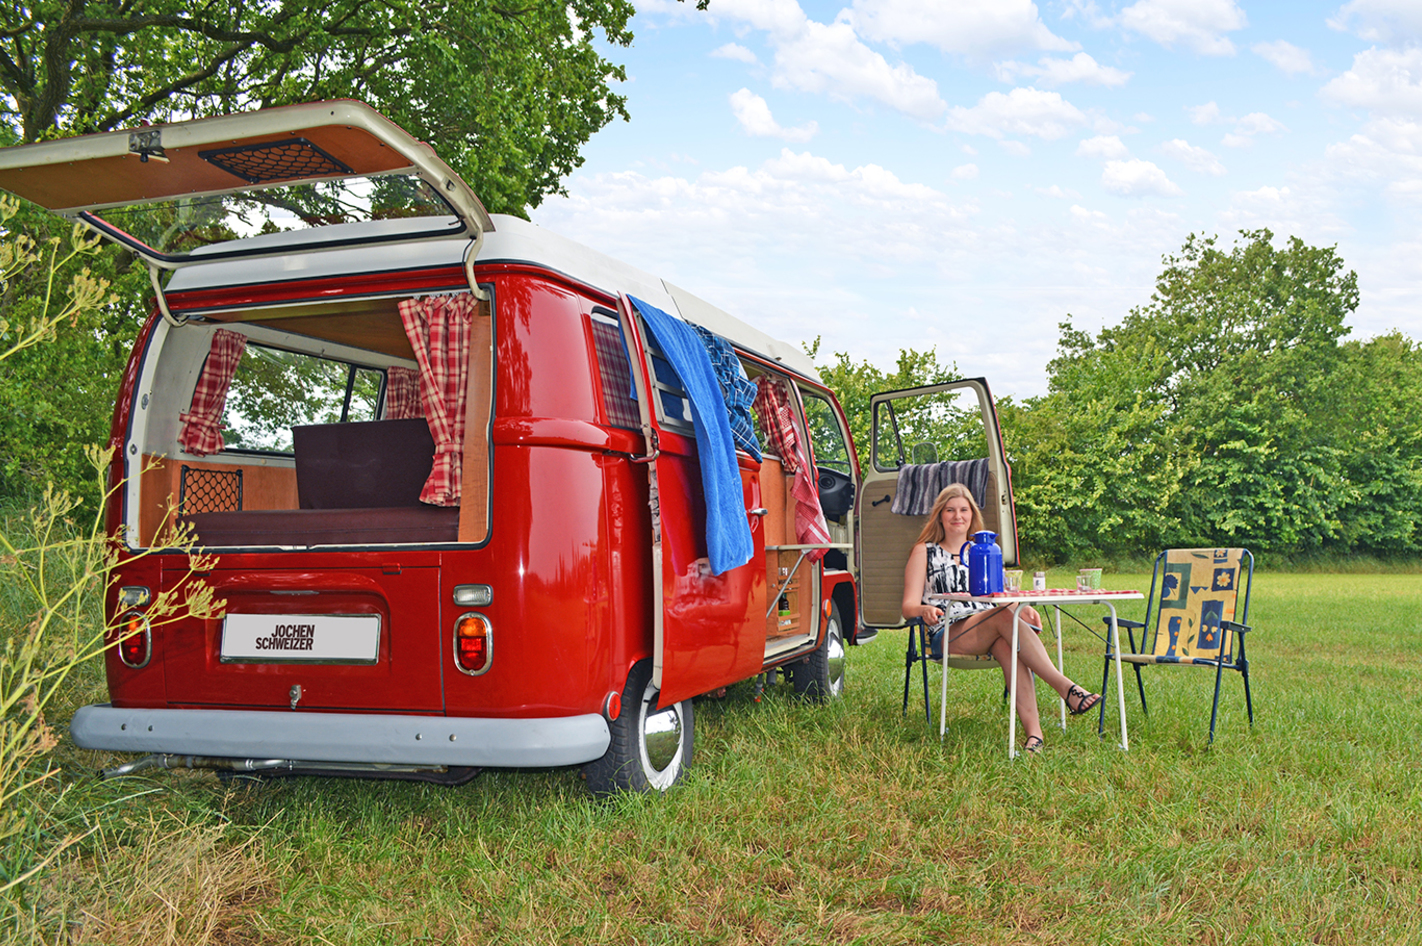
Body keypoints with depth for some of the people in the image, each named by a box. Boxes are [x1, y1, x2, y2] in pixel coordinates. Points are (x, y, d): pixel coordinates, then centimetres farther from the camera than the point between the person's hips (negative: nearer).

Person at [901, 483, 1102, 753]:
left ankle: (1033, 728, -50)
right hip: (947, 635, -3)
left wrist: (1022, 609, -7)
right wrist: (925, 610, -21)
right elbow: (908, 606, 4)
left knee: (1008, 644, -36)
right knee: (1004, 616, -34)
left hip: (989, 634, 3)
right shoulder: (924, 552, 14)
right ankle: (1065, 688, -42)